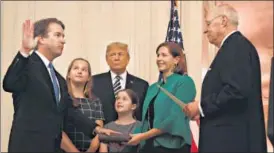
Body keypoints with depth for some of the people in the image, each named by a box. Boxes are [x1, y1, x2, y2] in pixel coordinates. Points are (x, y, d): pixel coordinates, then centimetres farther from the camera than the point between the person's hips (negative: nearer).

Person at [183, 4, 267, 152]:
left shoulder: (237, 46, -12)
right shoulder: (233, 47, 18)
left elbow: (237, 90, -24)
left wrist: (201, 106, -15)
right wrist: (204, 111, 10)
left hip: (231, 138, -10)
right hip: (227, 136, 10)